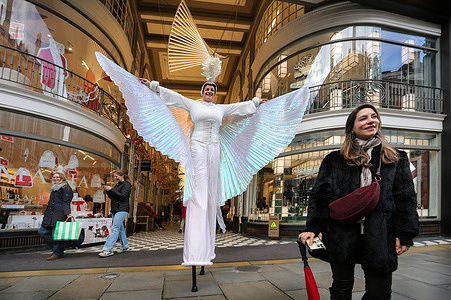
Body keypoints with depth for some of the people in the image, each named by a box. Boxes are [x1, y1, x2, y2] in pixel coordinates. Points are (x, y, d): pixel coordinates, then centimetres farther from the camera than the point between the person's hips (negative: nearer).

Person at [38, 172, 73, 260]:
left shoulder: (65, 188, -4)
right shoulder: (54, 188, 23)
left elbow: (66, 202, -13)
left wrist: (67, 213, -24)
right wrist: (46, 214, 26)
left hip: (60, 214, -10)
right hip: (51, 215, 10)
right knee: (42, 231, 8)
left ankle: (58, 253, 5)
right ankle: (55, 248, 19)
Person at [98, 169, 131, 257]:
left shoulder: (126, 185, -7)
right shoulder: (117, 185, 19)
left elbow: (122, 196, -18)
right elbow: (112, 197, 20)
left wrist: (111, 190, -18)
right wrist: (107, 190, 2)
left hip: (122, 209, -9)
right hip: (115, 209, 9)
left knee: (115, 228, -15)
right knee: (120, 228, 14)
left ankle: (108, 249, -19)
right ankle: (125, 246, 26)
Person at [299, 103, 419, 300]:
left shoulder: (396, 160, 12)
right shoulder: (335, 160, 8)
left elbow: (406, 198, 9)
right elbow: (320, 195, 2)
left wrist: (405, 234, 0)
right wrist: (313, 228, -8)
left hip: (380, 236, 1)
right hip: (341, 235, 0)